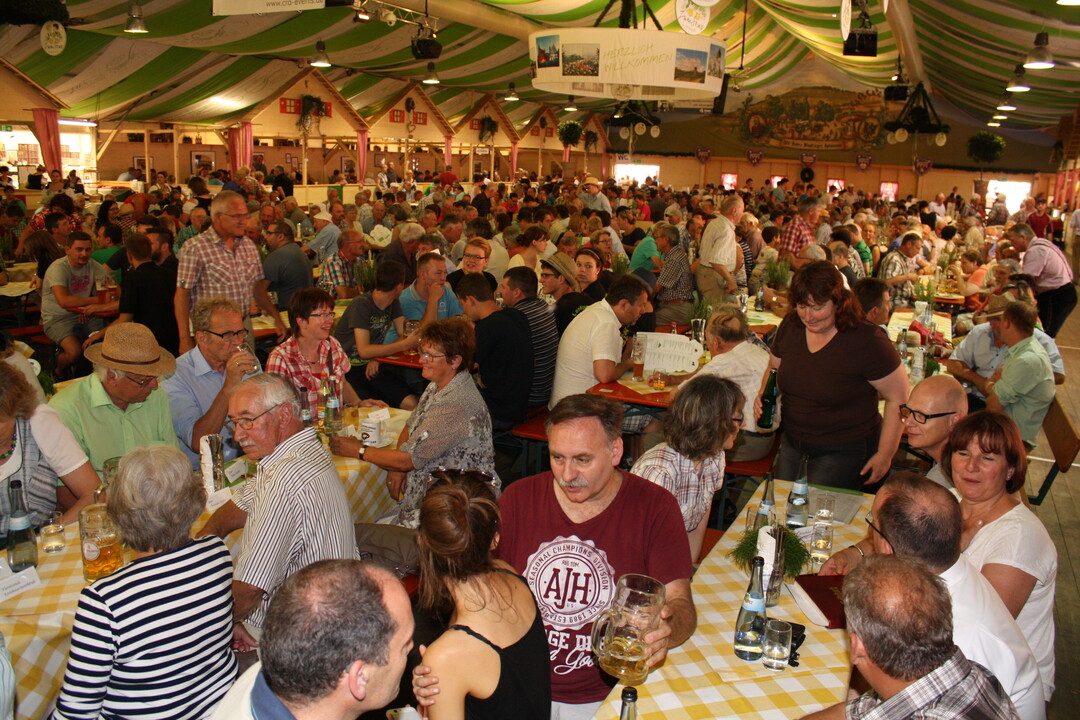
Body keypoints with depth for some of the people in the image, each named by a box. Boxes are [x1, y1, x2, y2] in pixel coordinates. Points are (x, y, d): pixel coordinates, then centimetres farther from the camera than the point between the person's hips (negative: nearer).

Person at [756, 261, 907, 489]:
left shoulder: (867, 341, -18)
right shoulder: (790, 325, -2)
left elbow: (898, 398, -13)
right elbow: (774, 367, 15)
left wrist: (884, 455, -11)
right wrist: (763, 396, -6)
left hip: (845, 451, -5)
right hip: (792, 443, 6)